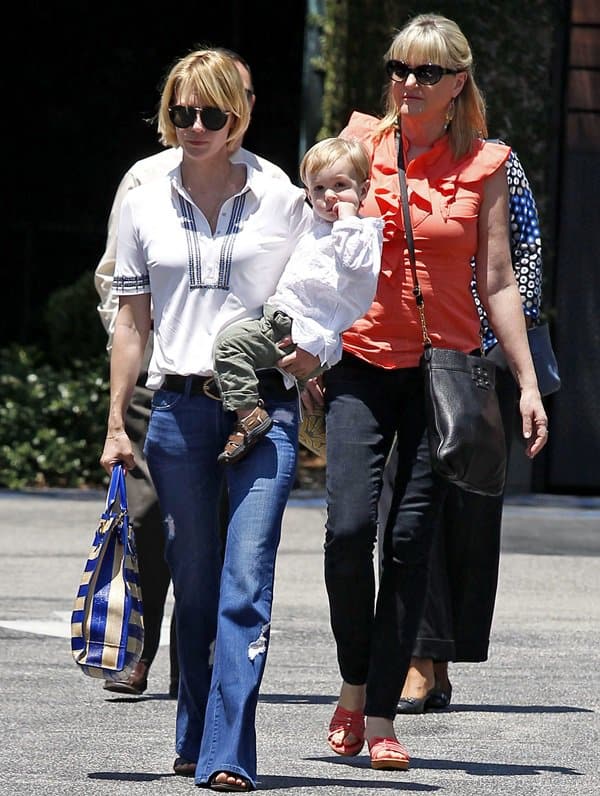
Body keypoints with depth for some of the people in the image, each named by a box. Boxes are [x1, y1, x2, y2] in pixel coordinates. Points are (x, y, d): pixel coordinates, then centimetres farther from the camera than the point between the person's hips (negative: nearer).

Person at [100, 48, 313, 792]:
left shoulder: (282, 202, 4)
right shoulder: (143, 206, 9)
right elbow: (131, 322, 12)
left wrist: (308, 352, -7)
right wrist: (116, 423, 8)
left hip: (264, 408, -2)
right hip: (179, 409, 2)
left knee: (246, 581, -12)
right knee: (193, 583, 9)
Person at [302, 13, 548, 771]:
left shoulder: (484, 166, 2)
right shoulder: (359, 144, 4)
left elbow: (498, 281, 4)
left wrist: (528, 383, -1)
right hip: (360, 362, 0)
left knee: (410, 540, -3)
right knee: (348, 529, -13)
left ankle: (381, 718, 3)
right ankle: (354, 685, 10)